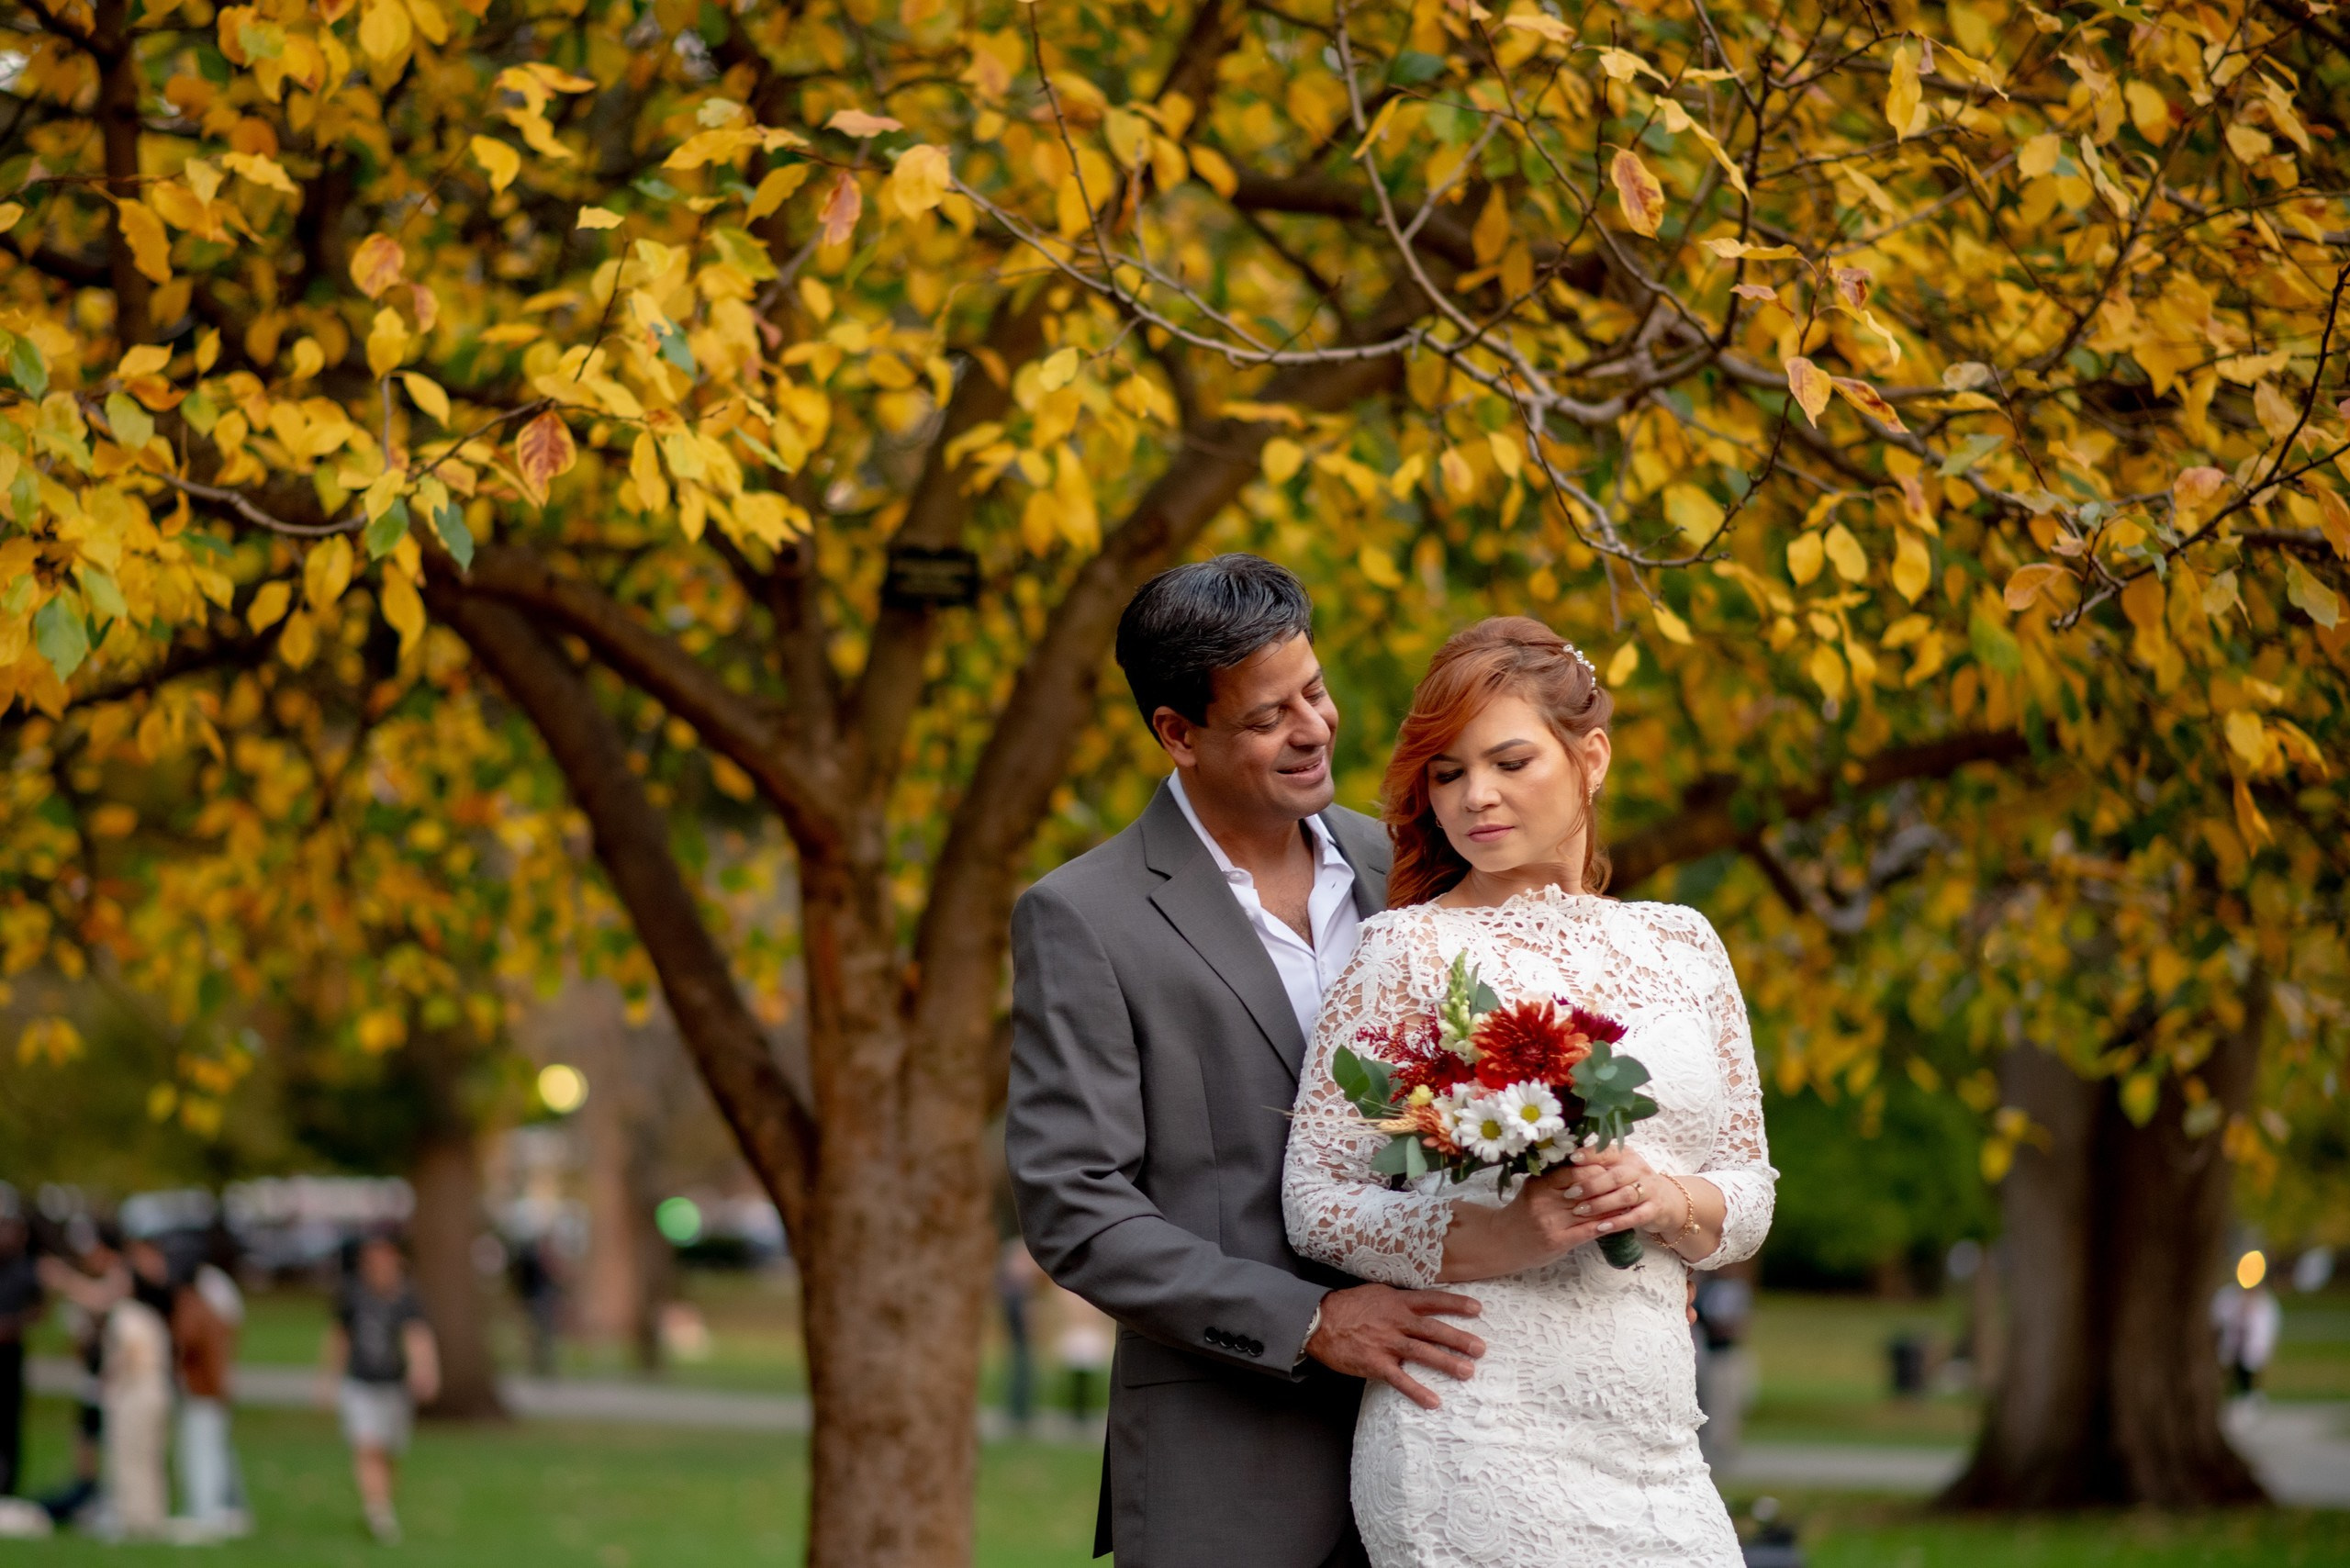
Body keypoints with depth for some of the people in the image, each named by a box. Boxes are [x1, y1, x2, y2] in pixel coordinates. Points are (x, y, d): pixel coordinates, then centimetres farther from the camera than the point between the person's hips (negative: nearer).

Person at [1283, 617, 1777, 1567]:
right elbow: (1316, 1199, -4)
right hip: (1482, 1443, -4)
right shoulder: (1410, 948, -1)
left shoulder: (1679, 945, 13)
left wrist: (1669, 1201, -7)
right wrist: (1502, 1236, -18)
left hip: (1652, 1443, 5)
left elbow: (1749, 1190, 15)